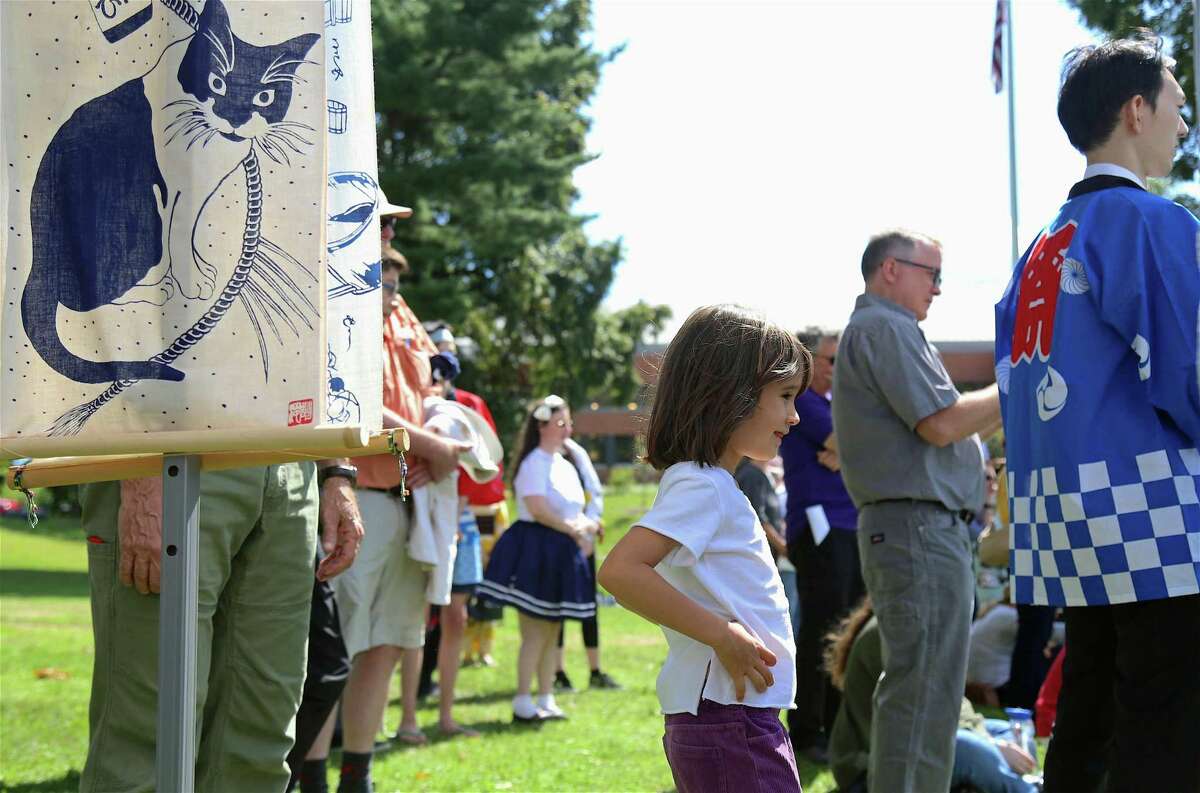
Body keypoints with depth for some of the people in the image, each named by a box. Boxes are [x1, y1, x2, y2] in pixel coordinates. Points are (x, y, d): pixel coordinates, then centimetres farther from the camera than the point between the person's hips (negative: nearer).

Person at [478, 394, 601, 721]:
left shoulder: (566, 466, 17)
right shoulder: (534, 462, -10)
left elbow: (573, 511, 22)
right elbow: (538, 509, -21)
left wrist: (586, 527, 1)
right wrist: (574, 529, -14)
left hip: (562, 553, 9)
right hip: (534, 550, -9)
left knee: (552, 631, 11)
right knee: (535, 631, -8)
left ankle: (546, 699, 17)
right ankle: (522, 703, -4)